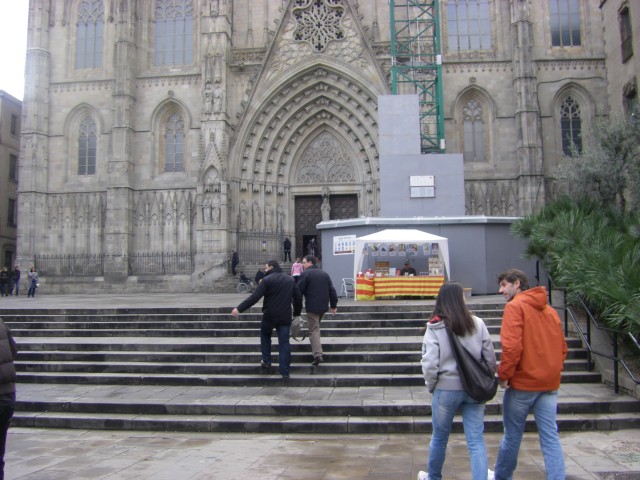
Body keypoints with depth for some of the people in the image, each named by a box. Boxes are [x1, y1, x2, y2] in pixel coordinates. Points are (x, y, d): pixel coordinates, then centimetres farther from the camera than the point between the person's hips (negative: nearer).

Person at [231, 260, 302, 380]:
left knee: (265, 335, 23)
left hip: (269, 316, -3)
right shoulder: (290, 280, 10)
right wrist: (297, 312, 23)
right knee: (284, 343, 4)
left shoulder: (267, 280, -9)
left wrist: (239, 309, -15)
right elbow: (298, 298, 11)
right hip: (285, 317, 3)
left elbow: (255, 297, -16)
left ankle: (266, 362, 21)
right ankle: (285, 372, 1)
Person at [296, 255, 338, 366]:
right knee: (316, 326, 23)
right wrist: (333, 305, 16)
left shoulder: (305, 274, -8)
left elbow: (299, 291, -11)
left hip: (312, 307, -6)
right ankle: (317, 350, 29)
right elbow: (332, 290, 12)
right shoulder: (325, 274, 13)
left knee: (314, 330, -4)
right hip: (324, 306, 6)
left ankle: (317, 354, -14)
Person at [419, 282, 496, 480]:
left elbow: (429, 363, -14)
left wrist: (431, 385, 3)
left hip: (446, 389, -1)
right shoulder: (478, 324, -5)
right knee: (476, 440, 8)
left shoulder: (434, 327, -11)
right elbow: (490, 358, 0)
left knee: (439, 438, 17)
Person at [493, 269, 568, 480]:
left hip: (522, 383, -5)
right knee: (550, 437, 6)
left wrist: (504, 374, -11)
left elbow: (511, 345, -20)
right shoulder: (550, 310, 11)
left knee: (512, 435, 10)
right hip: (550, 383, 6)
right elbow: (562, 347, 15)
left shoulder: (515, 306, -10)